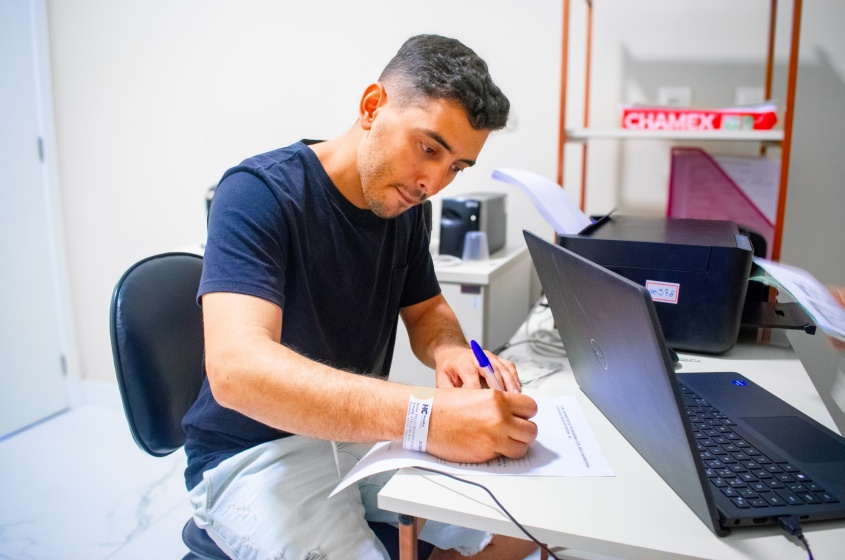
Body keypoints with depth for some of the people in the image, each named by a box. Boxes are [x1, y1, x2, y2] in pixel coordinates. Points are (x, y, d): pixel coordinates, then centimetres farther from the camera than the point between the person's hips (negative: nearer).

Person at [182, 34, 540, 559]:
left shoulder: (405, 204, 0)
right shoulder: (260, 192, -22)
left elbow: (427, 310, 12)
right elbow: (236, 367, -35)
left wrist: (451, 351, -14)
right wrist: (425, 415, -46)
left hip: (361, 430, 6)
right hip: (255, 454, -6)